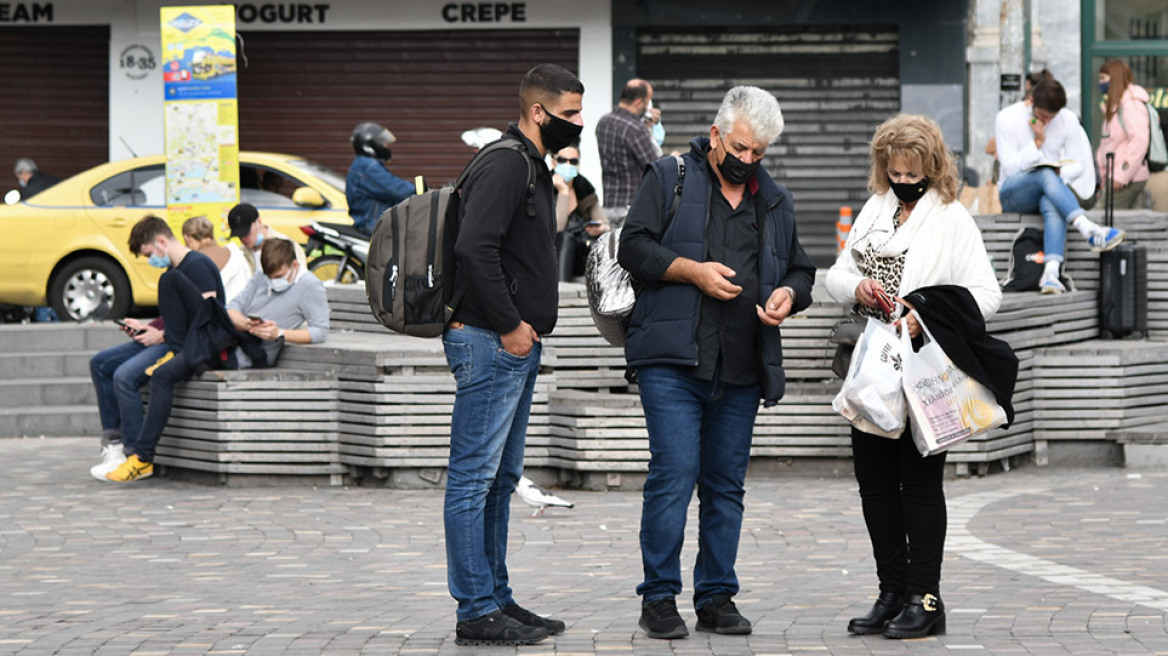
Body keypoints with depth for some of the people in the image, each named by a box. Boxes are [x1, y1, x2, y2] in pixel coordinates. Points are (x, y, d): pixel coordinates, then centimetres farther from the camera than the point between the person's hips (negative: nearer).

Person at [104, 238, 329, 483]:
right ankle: (179, 351, 4)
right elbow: (232, 308, 12)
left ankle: (142, 458, -18)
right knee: (171, 279, 4)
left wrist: (280, 333, -19)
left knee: (163, 375, -22)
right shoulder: (262, 278, 15)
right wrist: (241, 321, -13)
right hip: (222, 329, 8)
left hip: (242, 352, -8)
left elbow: (321, 331, -7)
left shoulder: (310, 287, -3)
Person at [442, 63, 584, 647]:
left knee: (501, 477, 14)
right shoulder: (505, 165, -13)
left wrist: (526, 325, 13)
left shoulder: (531, 166, 19)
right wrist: (510, 325, -19)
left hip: (516, 343, 11)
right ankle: (478, 612, -6)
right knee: (474, 477, -7)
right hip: (490, 342, -11)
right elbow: (474, 248, -24)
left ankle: (496, 598, 20)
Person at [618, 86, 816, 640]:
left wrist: (789, 294, 0)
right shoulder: (669, 179, 4)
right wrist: (691, 270, -15)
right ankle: (659, 598, 0)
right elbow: (634, 246, -2)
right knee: (673, 477, -9)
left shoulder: (775, 203, 18)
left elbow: (800, 270, 23)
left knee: (727, 485, 8)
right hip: (673, 363, -5)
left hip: (742, 371, 5)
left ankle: (716, 597, 16)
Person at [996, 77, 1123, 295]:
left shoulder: (1068, 120, 3)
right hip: (1013, 194, -2)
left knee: (1052, 205, -38)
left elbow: (1077, 166, 5)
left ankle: (1051, 273, -56)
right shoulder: (1007, 118, -5)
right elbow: (1009, 167, -9)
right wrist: (1037, 143, -16)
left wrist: (1060, 173, -16)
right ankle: (1090, 231, -53)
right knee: (1046, 174, -37)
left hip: (1051, 187, 2)